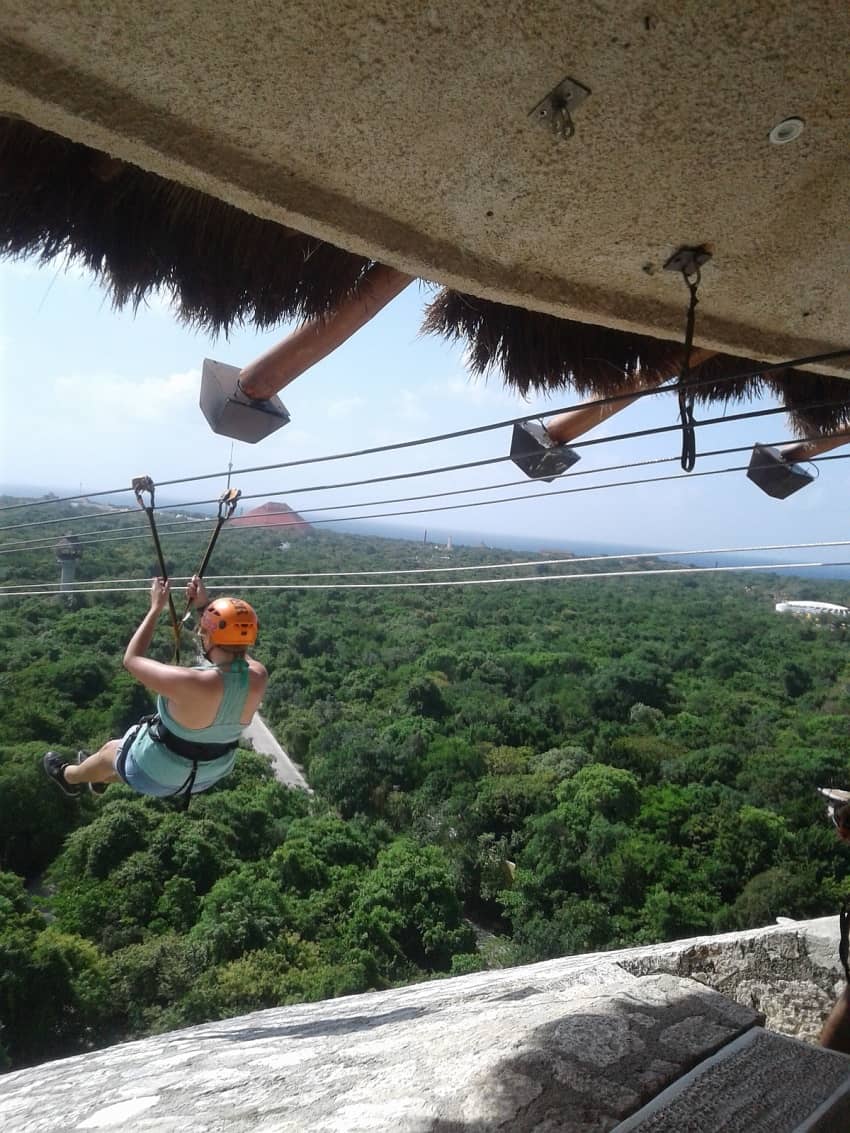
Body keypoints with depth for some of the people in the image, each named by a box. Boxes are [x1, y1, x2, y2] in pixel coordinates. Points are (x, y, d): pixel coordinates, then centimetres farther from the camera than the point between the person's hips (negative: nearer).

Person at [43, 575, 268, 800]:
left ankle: (68, 776, 57)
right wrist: (205, 606, -3)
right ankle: (101, 777, 61)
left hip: (161, 774, -5)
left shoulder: (193, 684, -40)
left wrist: (156, 607, -17)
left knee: (111, 749, 27)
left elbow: (132, 659, -23)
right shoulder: (258, 677, -24)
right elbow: (235, 649, 1)